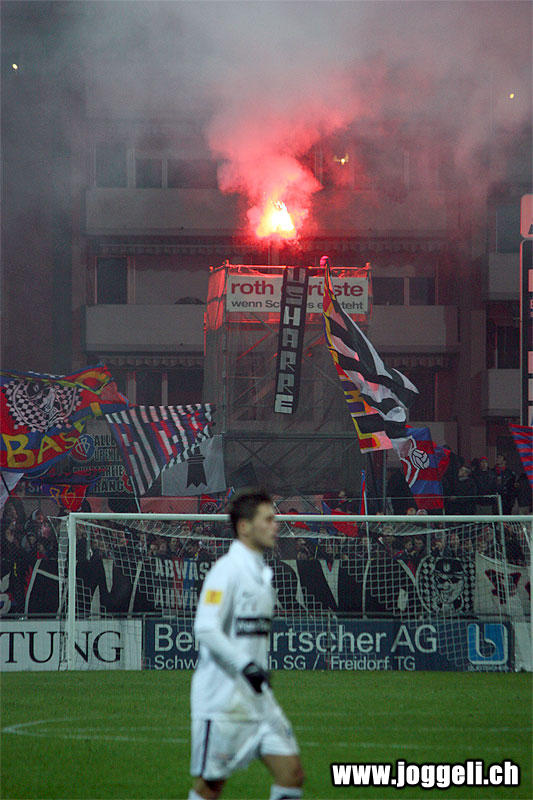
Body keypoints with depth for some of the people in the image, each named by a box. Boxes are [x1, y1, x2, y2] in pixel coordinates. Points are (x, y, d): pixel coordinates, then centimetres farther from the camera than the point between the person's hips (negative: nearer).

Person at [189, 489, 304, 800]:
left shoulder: (263, 573, 15)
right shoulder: (227, 570, -12)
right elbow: (205, 629, -22)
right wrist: (246, 665, -28)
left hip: (258, 698, 8)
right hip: (221, 700, -8)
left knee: (292, 774, -2)